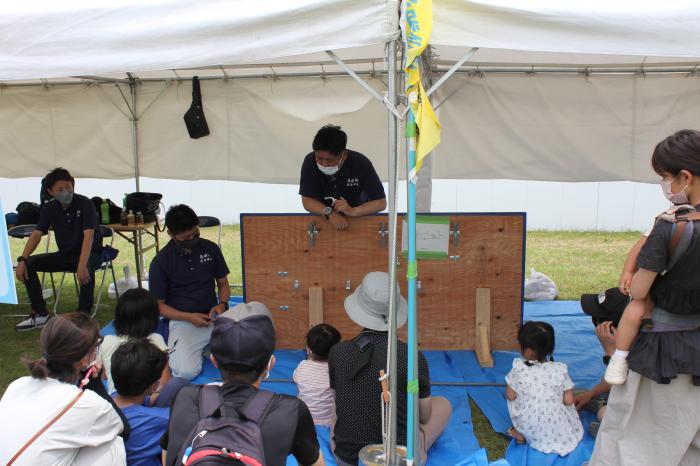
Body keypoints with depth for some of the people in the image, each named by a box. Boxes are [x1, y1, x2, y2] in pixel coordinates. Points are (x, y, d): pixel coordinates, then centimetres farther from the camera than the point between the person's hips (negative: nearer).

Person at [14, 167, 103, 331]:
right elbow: (37, 234, -4)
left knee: (86, 269, -39)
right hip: (65, 254, 6)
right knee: (29, 264, -11)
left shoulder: (85, 204, -17)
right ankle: (40, 314, -3)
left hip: (90, 253, -6)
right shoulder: (49, 208, 0)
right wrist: (22, 259, -20)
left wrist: (82, 264, -42)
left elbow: (89, 235, -28)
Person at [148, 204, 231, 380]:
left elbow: (223, 283, 14)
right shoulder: (160, 262, -4)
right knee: (186, 371, -27)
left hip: (212, 317, 3)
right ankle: (176, 350, 8)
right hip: (182, 320, -2)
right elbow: (159, 305, 0)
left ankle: (209, 347, 8)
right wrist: (189, 317, -15)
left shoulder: (211, 249, 4)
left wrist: (222, 304, -9)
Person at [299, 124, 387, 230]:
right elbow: (307, 200, -15)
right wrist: (329, 213, -32)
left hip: (358, 218, 0)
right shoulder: (310, 162, -18)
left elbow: (381, 203, -18)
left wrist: (352, 211, -33)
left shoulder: (361, 164, -22)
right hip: (324, 219, 0)